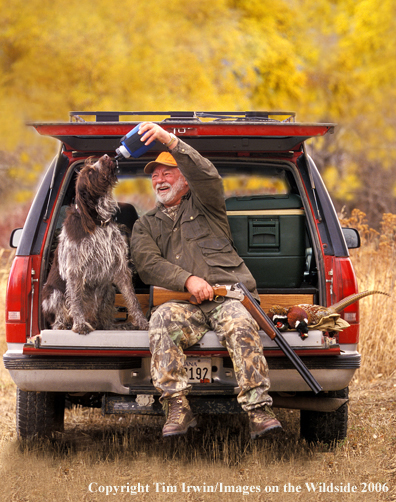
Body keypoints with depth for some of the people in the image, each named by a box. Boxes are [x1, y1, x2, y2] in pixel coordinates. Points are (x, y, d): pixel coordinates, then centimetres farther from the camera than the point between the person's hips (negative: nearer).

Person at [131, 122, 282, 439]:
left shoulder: (203, 205, 22)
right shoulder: (146, 225, 27)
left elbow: (207, 175, -2)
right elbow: (147, 263, 7)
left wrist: (170, 140, -15)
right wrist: (187, 280, -12)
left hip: (228, 295, -1)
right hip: (183, 303, 1)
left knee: (240, 322, -36)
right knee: (162, 320, -34)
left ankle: (258, 410, -41)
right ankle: (177, 409, -39)